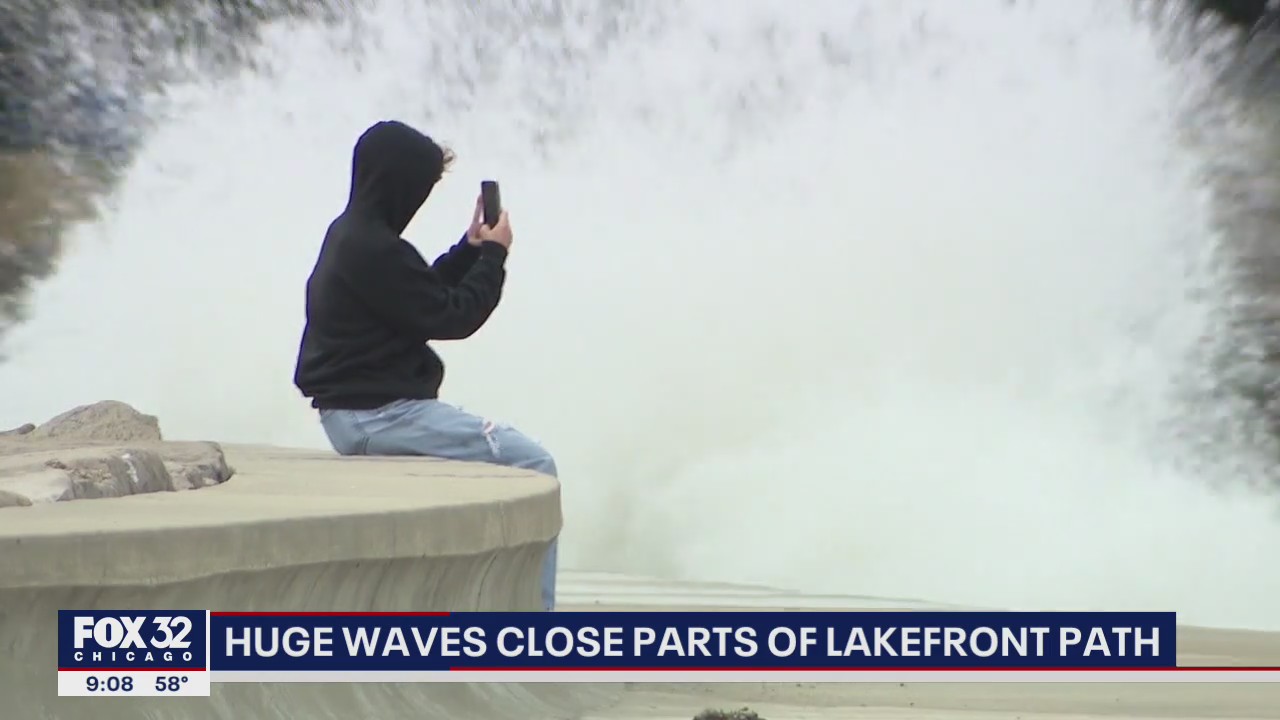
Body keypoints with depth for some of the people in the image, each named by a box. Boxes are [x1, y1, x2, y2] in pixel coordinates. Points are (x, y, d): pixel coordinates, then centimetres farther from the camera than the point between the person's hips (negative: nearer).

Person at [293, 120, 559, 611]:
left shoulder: (353, 234, 12)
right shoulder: (373, 249, -20)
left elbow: (425, 294, 21)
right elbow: (451, 317, -15)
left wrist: (472, 248, 11)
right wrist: (494, 254, -3)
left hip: (359, 409, 11)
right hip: (375, 414, -11)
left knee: (511, 458, 22)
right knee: (532, 464, -12)